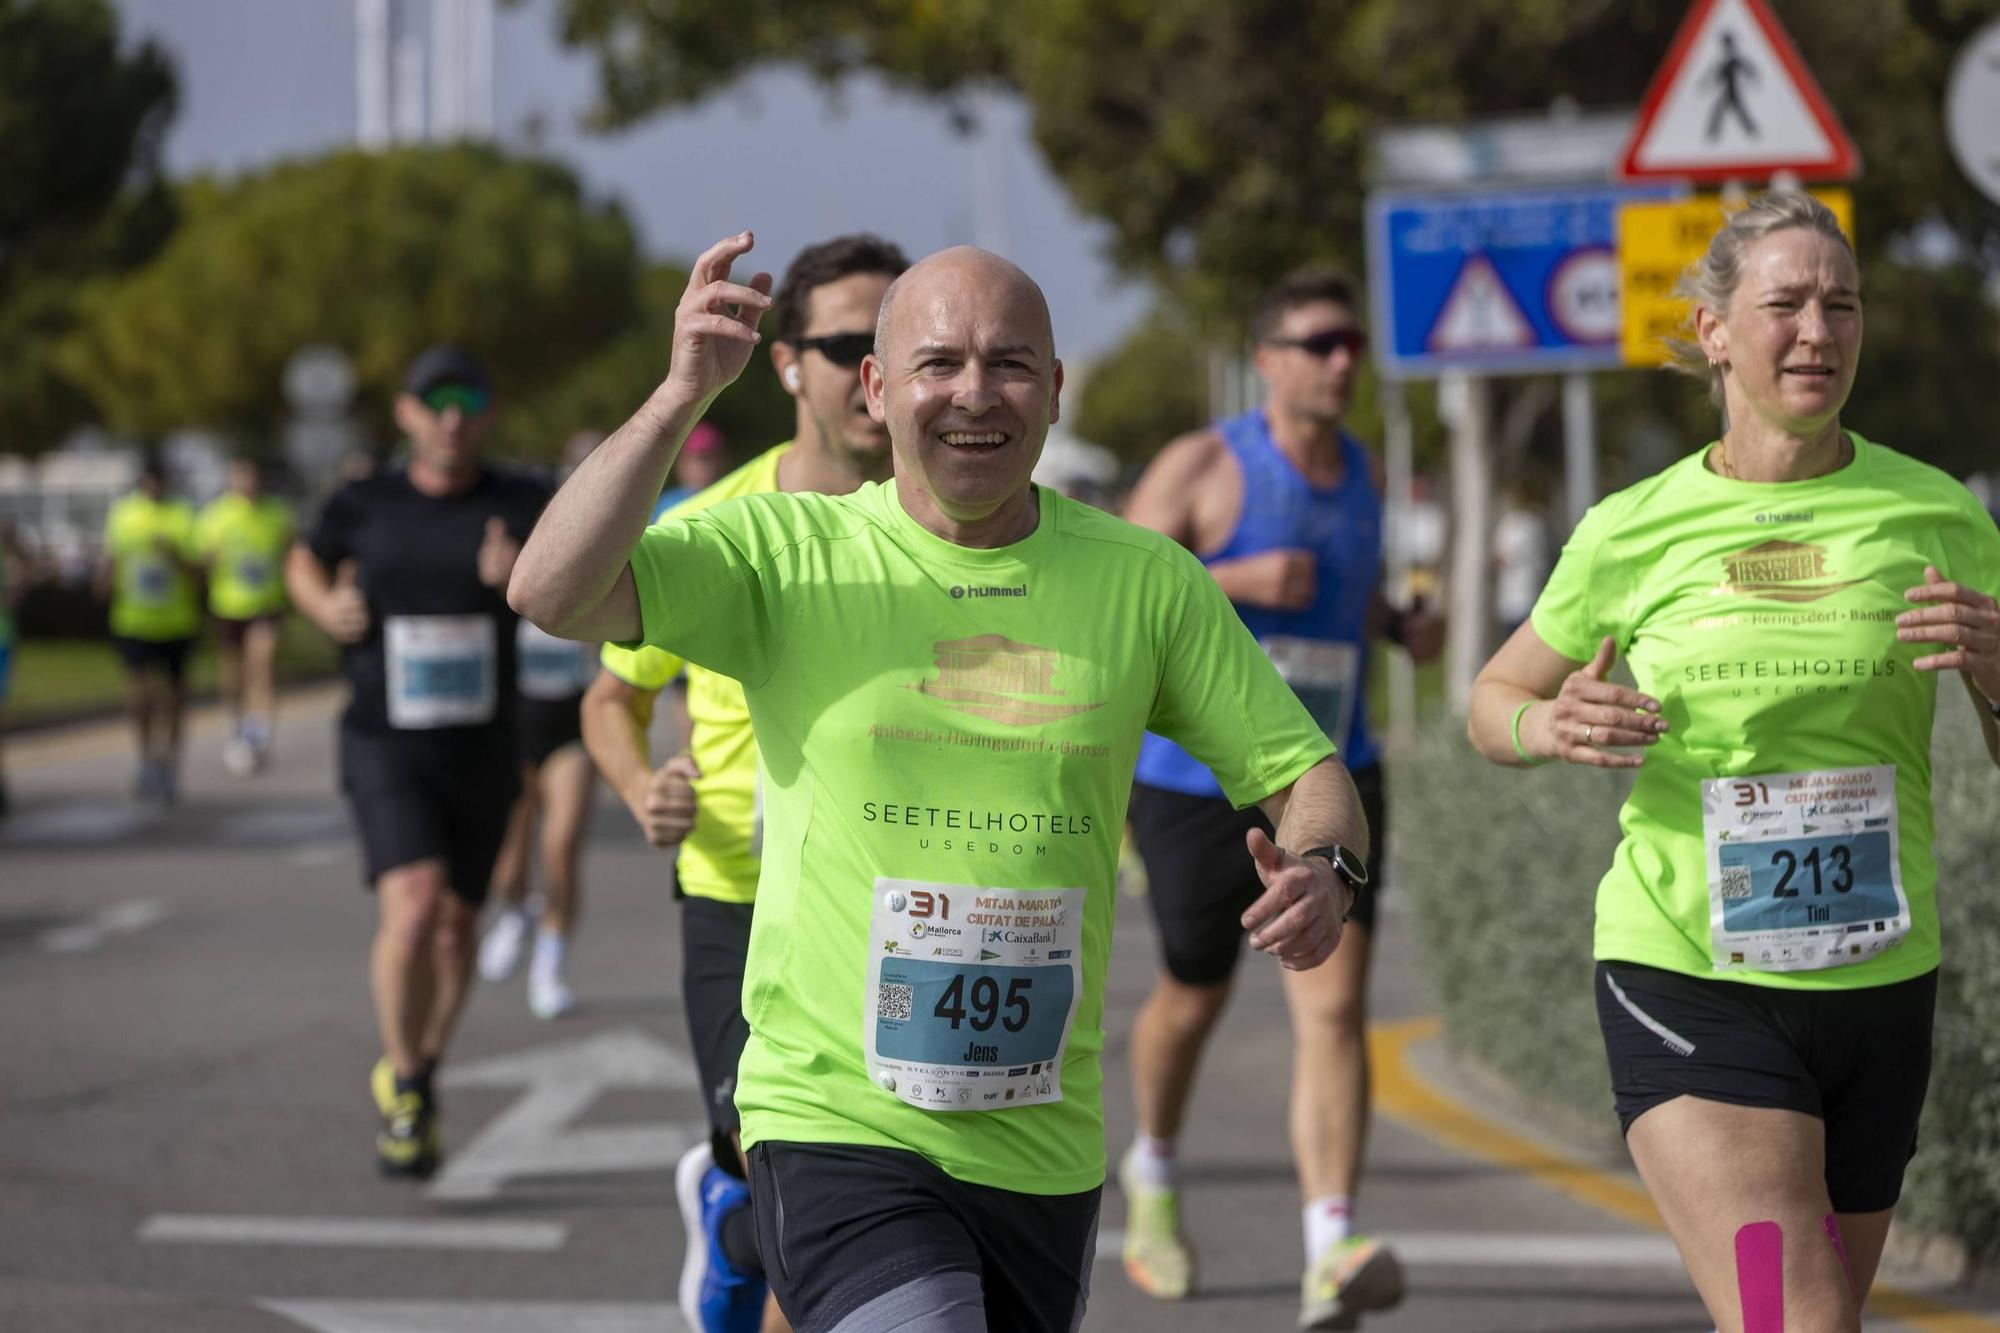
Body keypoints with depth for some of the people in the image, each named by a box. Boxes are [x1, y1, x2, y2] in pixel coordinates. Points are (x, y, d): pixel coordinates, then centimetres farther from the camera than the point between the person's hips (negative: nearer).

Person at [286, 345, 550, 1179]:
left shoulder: (521, 507, -2)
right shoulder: (364, 506, 1)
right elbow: (307, 562, 21)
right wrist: (324, 605, -1)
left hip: (482, 749, 2)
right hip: (387, 744, -2)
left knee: (455, 924, 12)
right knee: (411, 908, -20)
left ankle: (419, 1078, 35)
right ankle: (402, 1085, -2)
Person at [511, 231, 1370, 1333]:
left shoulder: (1146, 581, 5)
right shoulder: (787, 553, -3)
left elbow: (1301, 769, 9)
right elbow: (552, 596, -16)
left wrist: (1320, 868, -14)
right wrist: (685, 393, -24)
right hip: (834, 1127, -4)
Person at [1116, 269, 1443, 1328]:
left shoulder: (1360, 469, 9)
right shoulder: (1204, 466, -8)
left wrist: (1403, 627, 5)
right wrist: (1237, 579, -25)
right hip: (1198, 782, -3)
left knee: (1335, 1008, -15)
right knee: (1192, 1001, 15)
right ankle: (1152, 1171, 45)